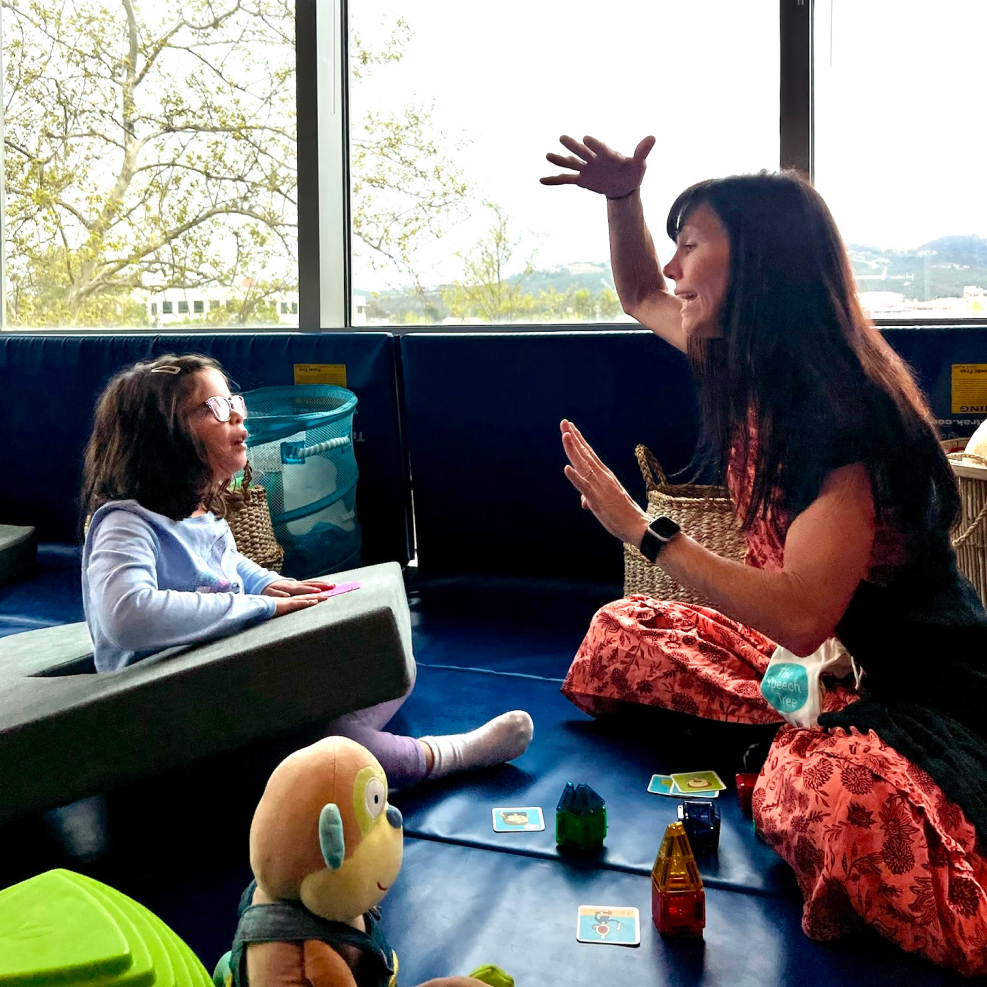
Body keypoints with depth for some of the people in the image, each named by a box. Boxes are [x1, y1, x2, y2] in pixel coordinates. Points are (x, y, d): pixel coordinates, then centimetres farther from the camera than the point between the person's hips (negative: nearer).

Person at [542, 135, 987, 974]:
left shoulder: (841, 408, -26)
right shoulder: (749, 367, 1)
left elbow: (801, 616, -33)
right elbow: (642, 299, 20)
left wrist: (641, 530, -26)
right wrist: (623, 198, 3)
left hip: (919, 686, -9)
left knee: (842, 802, -41)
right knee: (617, 634, 8)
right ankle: (786, 756, -4)